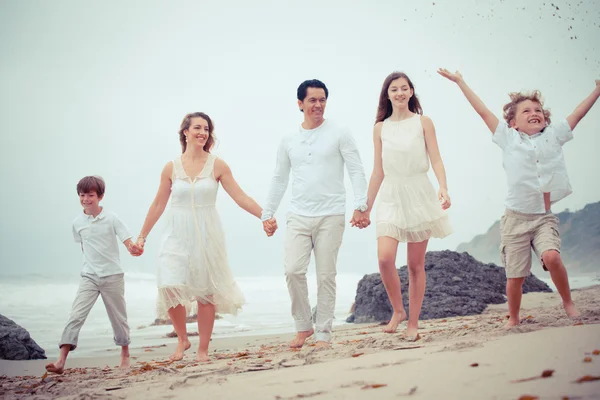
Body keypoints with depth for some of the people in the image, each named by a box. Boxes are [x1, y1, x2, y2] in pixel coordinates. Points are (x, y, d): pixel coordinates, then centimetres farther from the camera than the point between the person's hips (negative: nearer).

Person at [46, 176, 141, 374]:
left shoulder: (111, 218, -5)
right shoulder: (77, 222, 3)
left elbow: (128, 242, -9)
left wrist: (134, 248, -31)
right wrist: (90, 261, 9)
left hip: (113, 276, -1)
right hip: (89, 277, 2)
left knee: (118, 317, 10)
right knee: (76, 316, -12)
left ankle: (125, 355, 30)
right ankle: (61, 361, -16)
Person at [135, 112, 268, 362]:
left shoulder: (217, 166, -1)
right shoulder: (171, 168, 3)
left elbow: (240, 198, -2)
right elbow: (158, 205, 10)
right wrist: (142, 235, 11)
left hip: (207, 236, -1)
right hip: (177, 237, 1)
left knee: (205, 293, 3)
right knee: (170, 288, -11)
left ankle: (203, 349, 15)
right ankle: (182, 339, 12)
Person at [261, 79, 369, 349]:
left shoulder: (339, 134, 1)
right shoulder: (288, 140, 11)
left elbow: (356, 172, -3)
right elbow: (279, 179, 17)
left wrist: (360, 206, -13)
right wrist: (268, 213, 13)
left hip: (331, 216, -2)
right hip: (298, 216, 3)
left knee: (326, 276, 0)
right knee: (293, 271, -8)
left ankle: (323, 334, 11)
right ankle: (303, 326, 11)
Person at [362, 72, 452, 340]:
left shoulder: (423, 123, 3)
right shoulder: (380, 128, 9)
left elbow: (436, 160, -4)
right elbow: (378, 171, 12)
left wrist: (443, 188, -23)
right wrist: (367, 207, 12)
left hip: (419, 195, -1)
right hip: (391, 197, 1)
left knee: (416, 265, 3)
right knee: (385, 258, -17)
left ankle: (413, 323, 14)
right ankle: (397, 310, 5)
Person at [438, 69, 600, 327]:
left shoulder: (553, 135, 7)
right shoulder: (509, 138, 2)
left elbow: (578, 113, 14)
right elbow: (483, 111, 2)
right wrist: (460, 82, 2)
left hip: (544, 217, 1)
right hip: (517, 218, -1)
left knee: (551, 256, -25)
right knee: (515, 275, 3)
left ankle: (568, 302, -2)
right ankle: (513, 319, 25)